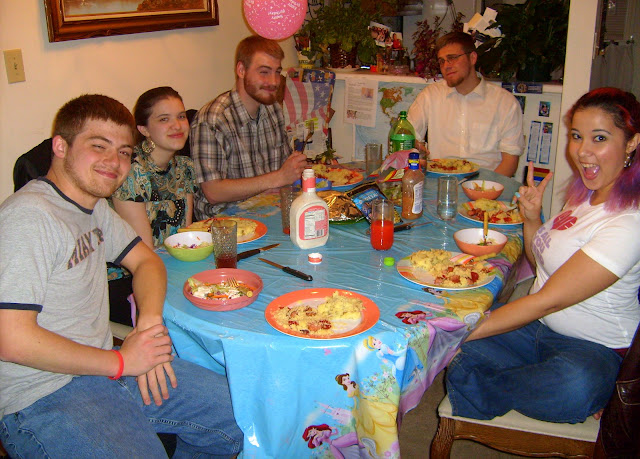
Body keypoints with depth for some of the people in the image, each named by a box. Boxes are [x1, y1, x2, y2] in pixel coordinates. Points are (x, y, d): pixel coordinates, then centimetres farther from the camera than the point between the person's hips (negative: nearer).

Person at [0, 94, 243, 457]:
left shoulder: (94, 205, 9)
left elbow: (146, 259, 16)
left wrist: (150, 321, -7)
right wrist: (122, 361, -16)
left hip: (101, 368, 8)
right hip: (42, 399, -8)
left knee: (242, 417, 4)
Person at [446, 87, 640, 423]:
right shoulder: (586, 196, 6)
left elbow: (548, 300, -25)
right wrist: (531, 220, -2)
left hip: (594, 349, -7)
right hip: (539, 326, 7)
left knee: (576, 384, -41)